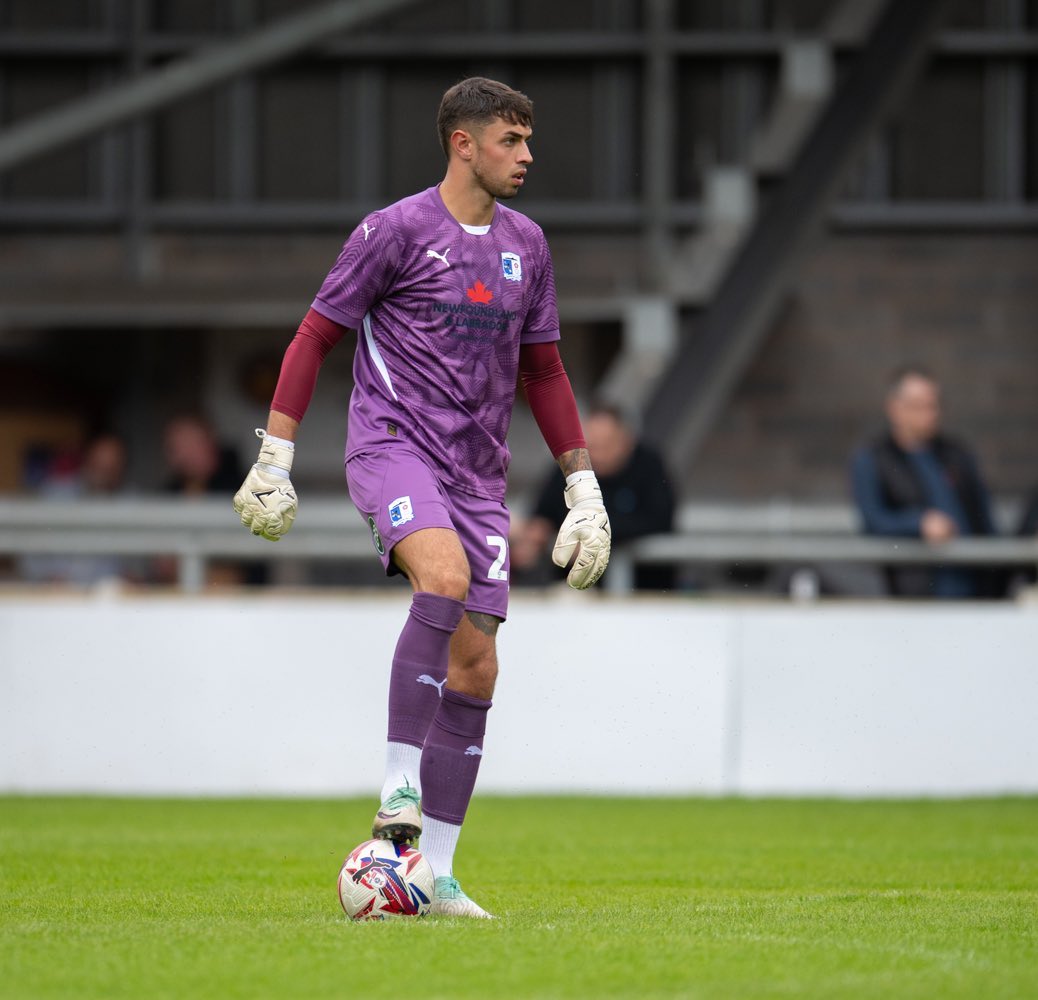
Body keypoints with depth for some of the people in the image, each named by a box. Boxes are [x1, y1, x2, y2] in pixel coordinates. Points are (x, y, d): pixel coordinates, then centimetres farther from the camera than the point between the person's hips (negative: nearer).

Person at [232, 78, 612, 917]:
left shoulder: (525, 245, 13)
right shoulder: (396, 231, -5)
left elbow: (543, 372, 22)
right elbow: (315, 337, -1)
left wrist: (584, 490, 17)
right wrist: (274, 460, -6)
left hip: (478, 472, 6)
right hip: (393, 445, -6)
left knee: (476, 667, 1)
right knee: (445, 575, -35)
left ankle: (434, 875, 7)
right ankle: (399, 791, -33)